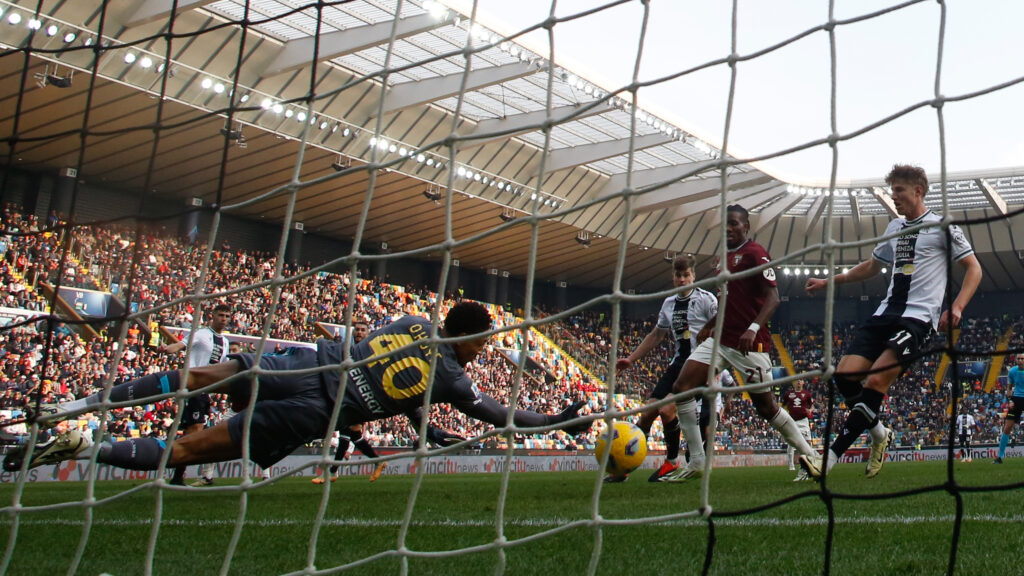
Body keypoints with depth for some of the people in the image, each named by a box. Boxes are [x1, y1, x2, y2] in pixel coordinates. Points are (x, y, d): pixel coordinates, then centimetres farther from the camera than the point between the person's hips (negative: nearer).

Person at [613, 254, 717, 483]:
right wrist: (631, 359, 23)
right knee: (648, 412, 1)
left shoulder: (706, 299, -4)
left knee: (666, 409, -20)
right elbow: (656, 335, 26)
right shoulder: (669, 303, 15)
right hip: (678, 363, 7)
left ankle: (671, 462, 0)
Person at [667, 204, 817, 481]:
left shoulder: (754, 253, -9)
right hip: (720, 339, 8)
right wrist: (709, 325, 22)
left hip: (749, 344, -8)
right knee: (681, 388, -7)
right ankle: (696, 462, -1)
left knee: (766, 407, 1)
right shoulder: (725, 258, 17)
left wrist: (753, 328, -30)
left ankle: (809, 455, 22)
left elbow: (772, 298, -17)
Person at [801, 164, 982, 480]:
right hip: (885, 312, 7)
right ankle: (880, 435, 16)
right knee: (845, 375, -10)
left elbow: (974, 268, 3)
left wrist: (956, 307, -11)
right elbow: (872, 266, 34)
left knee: (876, 381, -21)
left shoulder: (941, 226, 2)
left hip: (918, 316, -7)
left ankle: (829, 459, -22)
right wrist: (828, 281, 29)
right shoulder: (894, 227, 20)